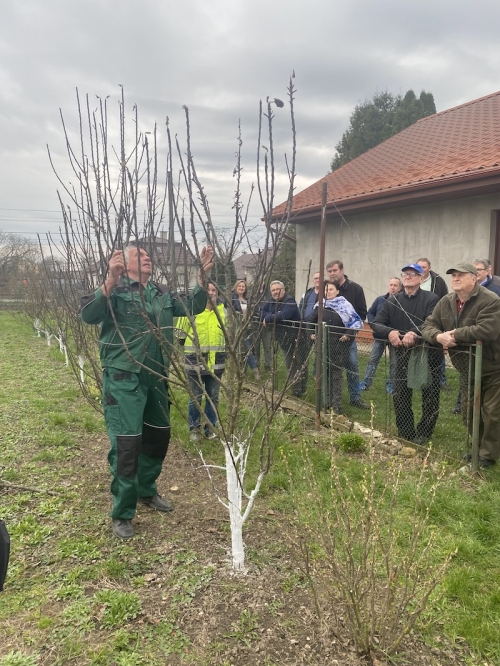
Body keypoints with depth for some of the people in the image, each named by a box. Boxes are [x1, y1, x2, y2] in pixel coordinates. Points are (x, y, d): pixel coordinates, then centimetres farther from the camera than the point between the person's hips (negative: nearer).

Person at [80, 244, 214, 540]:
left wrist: (203, 275, -3)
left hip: (157, 377, 7)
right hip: (124, 378, -7)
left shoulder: (162, 293, 11)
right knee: (127, 443, -4)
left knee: (158, 436, 18)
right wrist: (111, 279, -35)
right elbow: (88, 315, -22)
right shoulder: (115, 290, -8)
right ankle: (122, 514, 14)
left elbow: (193, 307, 10)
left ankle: (146, 491, 41)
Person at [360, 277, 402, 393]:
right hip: (379, 336, 3)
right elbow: (370, 313, 10)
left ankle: (390, 384, 21)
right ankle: (366, 383, 10)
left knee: (394, 362, 9)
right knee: (372, 360, 5)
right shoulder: (380, 299, 3)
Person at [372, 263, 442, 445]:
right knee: (400, 397, 7)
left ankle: (423, 435, 24)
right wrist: (389, 332, -23)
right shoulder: (392, 301, 5)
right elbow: (376, 323, -3)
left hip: (428, 355, -3)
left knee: (430, 398, 8)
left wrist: (415, 333, -39)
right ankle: (405, 435, 23)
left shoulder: (431, 299, -8)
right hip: (402, 355, 3)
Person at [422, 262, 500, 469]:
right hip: (467, 370, 7)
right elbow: (428, 325, 1)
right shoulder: (446, 302, 1)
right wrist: (439, 336, -22)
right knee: (468, 412, 15)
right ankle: (477, 448, 34)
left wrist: (455, 335, -27)